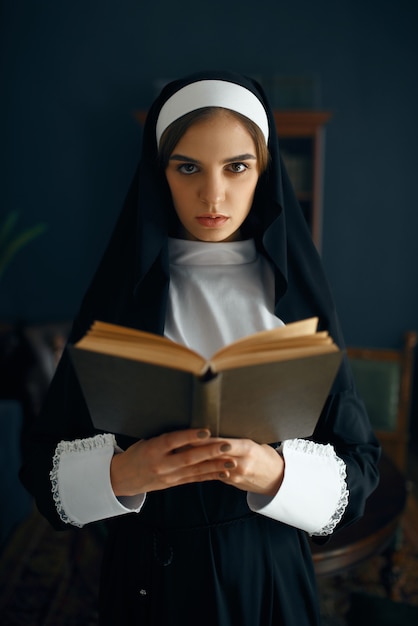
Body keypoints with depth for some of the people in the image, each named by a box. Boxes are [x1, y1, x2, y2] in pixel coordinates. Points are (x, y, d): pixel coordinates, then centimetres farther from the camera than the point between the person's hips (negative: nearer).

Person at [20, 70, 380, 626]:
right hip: (148, 575, 0)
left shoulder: (295, 292, -7)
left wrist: (277, 473, -24)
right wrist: (119, 472, -25)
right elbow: (46, 459, -5)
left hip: (269, 572, 1)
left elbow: (357, 462, -5)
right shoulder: (122, 292, -8)